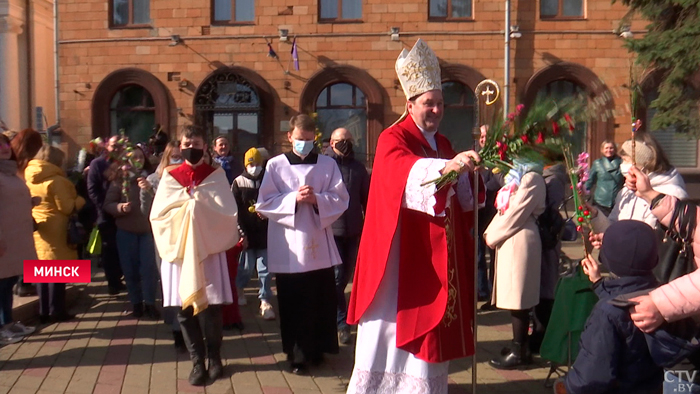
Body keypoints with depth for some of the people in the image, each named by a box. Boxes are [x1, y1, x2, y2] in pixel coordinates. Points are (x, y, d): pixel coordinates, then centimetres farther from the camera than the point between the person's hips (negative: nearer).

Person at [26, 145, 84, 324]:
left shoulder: (28, 178, 8)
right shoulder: (55, 180, -14)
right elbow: (67, 207, -14)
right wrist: (80, 200, 3)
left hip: (36, 229, 7)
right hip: (54, 231, -7)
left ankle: (44, 311, 17)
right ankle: (57, 311, 5)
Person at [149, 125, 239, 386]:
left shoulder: (216, 175, 3)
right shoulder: (170, 177, 7)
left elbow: (228, 212, -7)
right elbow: (158, 214, -1)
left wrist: (195, 202, -10)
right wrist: (190, 204, -10)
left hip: (209, 249, -2)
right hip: (180, 249, 2)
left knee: (209, 308, -1)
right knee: (185, 308, 4)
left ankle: (214, 357, 20)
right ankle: (197, 361, 18)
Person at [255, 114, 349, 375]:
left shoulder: (328, 164, 5)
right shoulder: (275, 165, 1)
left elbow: (341, 199, 1)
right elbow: (264, 203, -3)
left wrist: (317, 199, -16)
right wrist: (294, 198, -16)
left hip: (320, 245, 2)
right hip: (288, 248, -1)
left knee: (322, 302, 7)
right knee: (293, 304, 5)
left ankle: (317, 349, 24)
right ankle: (296, 354, 18)